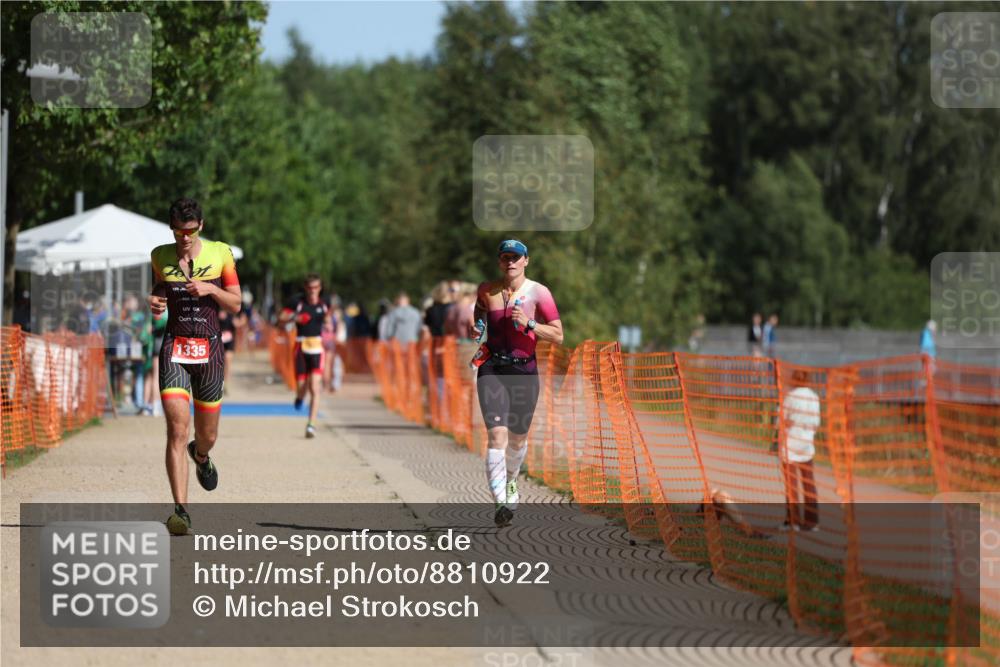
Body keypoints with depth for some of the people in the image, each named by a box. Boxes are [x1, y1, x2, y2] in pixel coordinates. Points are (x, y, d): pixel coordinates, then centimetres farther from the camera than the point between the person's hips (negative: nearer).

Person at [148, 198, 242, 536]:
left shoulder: (220, 253, 1)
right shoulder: (160, 256, 4)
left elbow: (235, 304, 4)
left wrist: (210, 289, -14)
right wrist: (154, 303, -2)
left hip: (209, 349, 1)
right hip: (174, 349, -1)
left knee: (207, 435, 10)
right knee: (177, 429, -16)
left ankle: (200, 456, 50)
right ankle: (181, 511, -20)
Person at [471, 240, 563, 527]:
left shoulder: (538, 293, -5)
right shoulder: (486, 290, 4)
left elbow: (558, 336, -5)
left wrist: (528, 323, -19)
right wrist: (473, 329, 3)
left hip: (525, 370, 0)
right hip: (492, 369, 0)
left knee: (518, 437, 13)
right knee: (497, 435, -15)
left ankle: (510, 481, 45)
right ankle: (500, 502, -19)